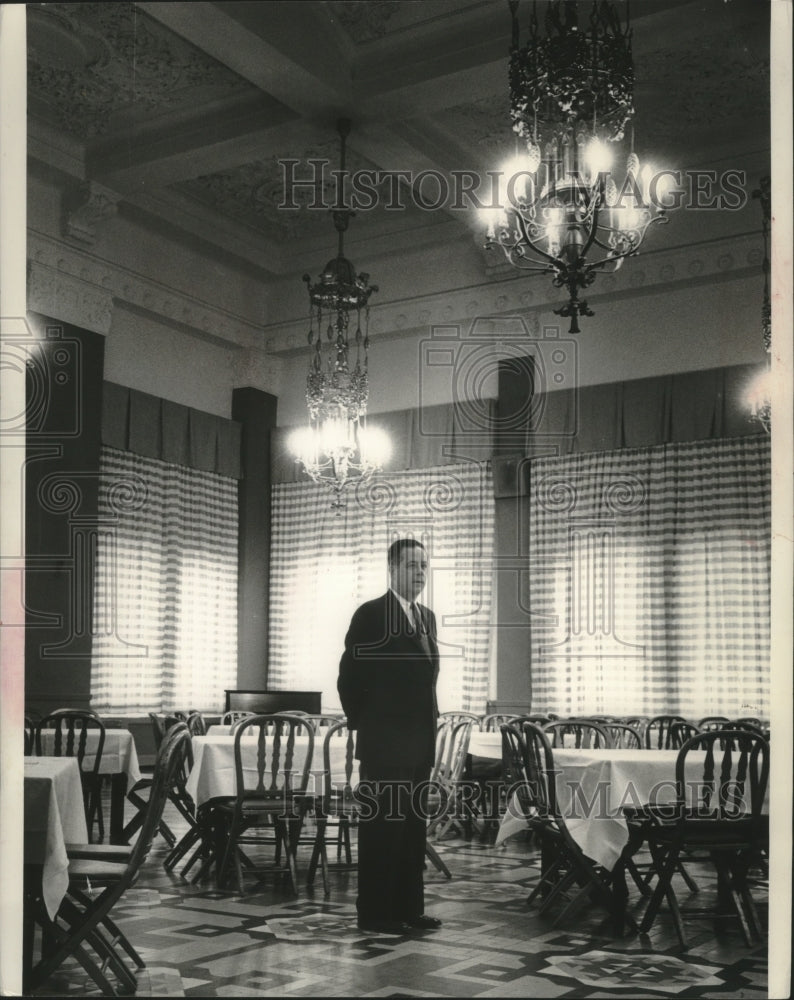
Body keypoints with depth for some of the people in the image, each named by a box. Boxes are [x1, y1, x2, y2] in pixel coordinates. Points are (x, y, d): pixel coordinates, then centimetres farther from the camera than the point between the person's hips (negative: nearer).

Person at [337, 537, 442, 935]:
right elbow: (349, 679, -8)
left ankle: (409, 908, 19)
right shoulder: (370, 615, -9)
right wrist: (363, 725, -5)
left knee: (413, 827, 11)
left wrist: (429, 722, 14)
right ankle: (374, 913, 7)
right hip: (383, 742, -7)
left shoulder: (426, 617, 14)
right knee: (381, 827, 0)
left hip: (419, 741, 7)